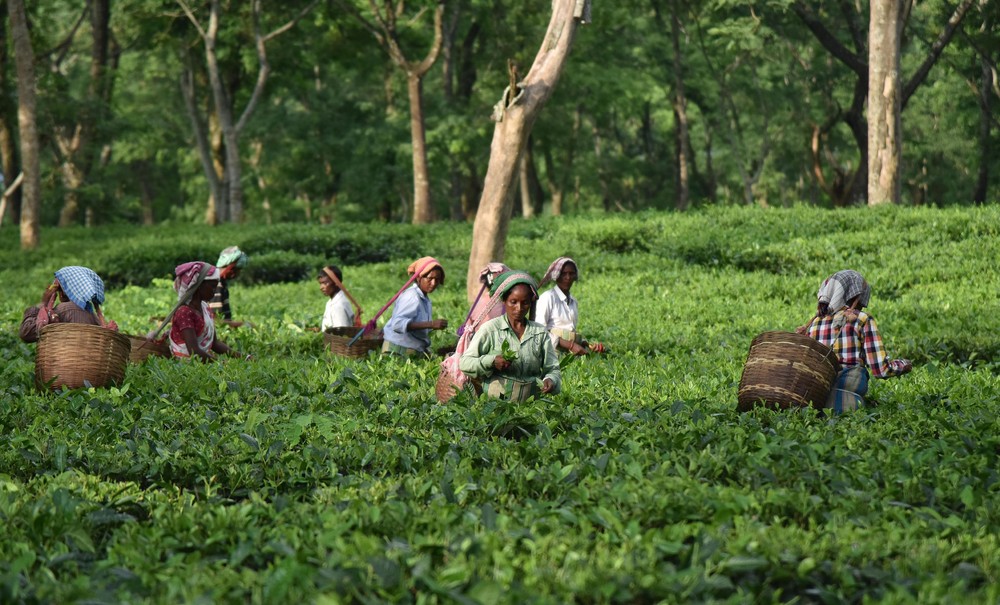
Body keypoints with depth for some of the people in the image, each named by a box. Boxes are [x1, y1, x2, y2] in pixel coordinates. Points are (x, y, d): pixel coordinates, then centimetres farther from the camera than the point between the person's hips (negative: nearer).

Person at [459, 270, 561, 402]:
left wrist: (550, 380, -9)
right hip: (495, 402, -3)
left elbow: (552, 369, 14)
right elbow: (464, 363, 4)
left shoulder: (540, 332, 13)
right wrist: (492, 361, -12)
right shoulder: (490, 329, 4)